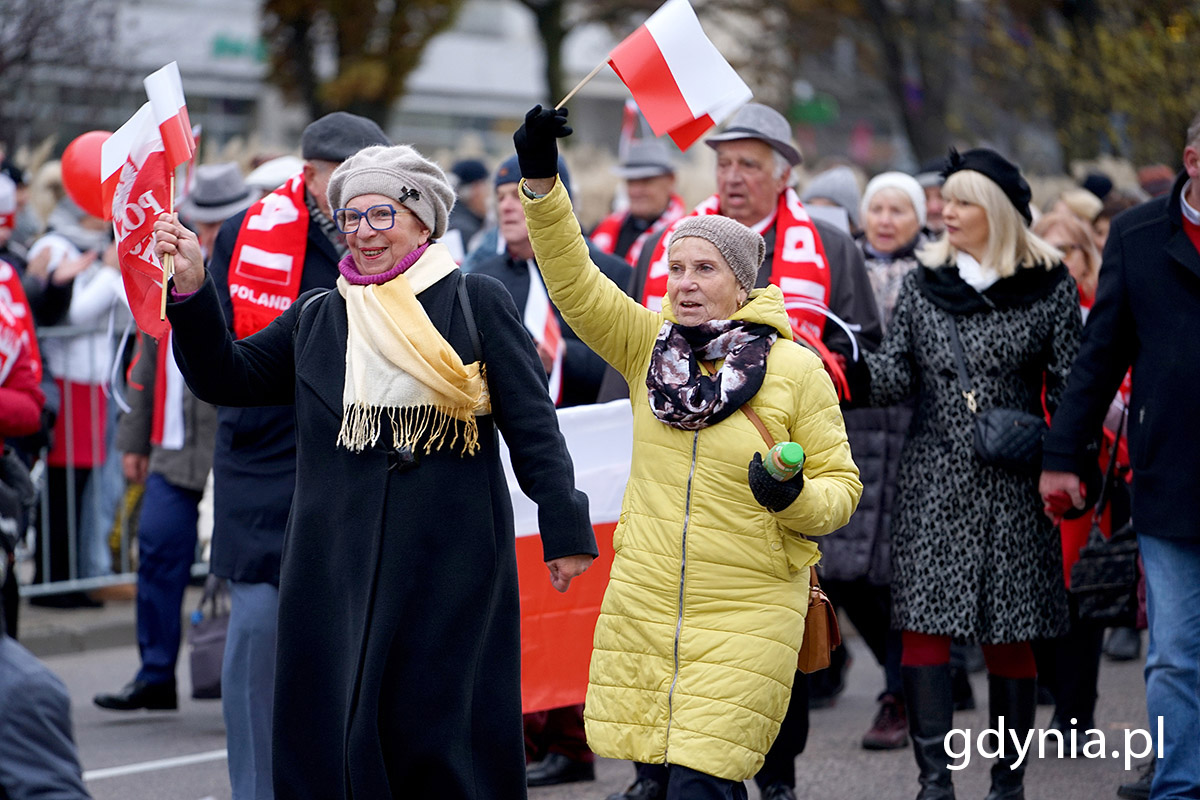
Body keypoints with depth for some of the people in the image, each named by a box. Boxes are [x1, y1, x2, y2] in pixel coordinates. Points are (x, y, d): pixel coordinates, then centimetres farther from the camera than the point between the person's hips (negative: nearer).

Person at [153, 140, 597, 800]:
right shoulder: (315, 320, 14)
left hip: (451, 557, -3)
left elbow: (532, 423, 0)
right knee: (332, 733, 2)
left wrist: (563, 531, -4)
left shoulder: (476, 303, 2)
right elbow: (226, 377, 15)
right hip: (337, 565, 4)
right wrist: (191, 289, 1)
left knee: (440, 727, -1)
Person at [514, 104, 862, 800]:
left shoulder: (795, 369, -4)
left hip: (745, 611, -4)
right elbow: (575, 283, -4)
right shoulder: (649, 345, 5)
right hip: (642, 603, 4)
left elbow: (841, 483, 1)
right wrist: (541, 181, -14)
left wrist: (795, 496, -21)